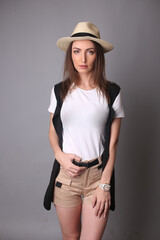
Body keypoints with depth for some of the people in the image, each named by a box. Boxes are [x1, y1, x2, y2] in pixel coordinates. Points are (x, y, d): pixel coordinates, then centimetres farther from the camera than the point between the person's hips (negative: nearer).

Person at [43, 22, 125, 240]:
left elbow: (113, 142, -3)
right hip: (65, 173, 2)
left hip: (98, 174, -2)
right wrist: (60, 155, -9)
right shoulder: (59, 91, 2)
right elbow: (53, 131, 11)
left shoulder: (111, 92, -4)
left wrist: (105, 184, -7)